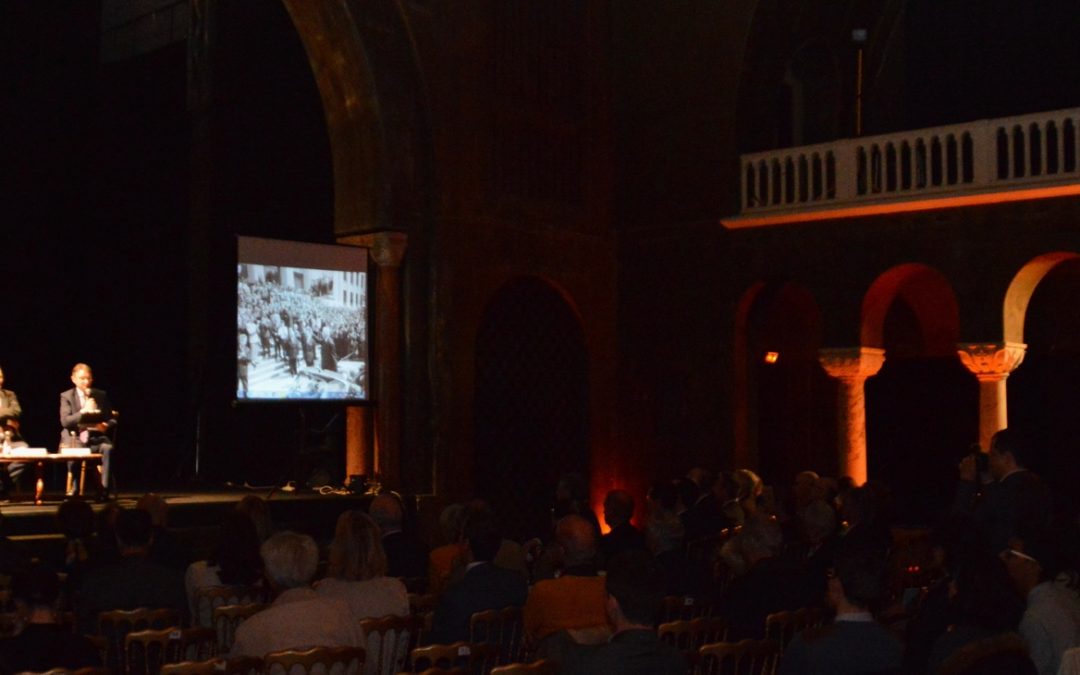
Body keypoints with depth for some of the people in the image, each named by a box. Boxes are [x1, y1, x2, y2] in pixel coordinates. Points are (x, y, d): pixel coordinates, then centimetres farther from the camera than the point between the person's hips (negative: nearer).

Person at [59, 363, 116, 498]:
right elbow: (65, 421, -6)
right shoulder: (66, 396, 6)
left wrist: (106, 425, -12)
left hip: (96, 437, 2)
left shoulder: (101, 395, 13)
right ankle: (74, 489, -20)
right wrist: (83, 411, -20)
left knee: (107, 448, -32)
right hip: (74, 437, -2)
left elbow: (112, 419, 13)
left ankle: (104, 490, -30)